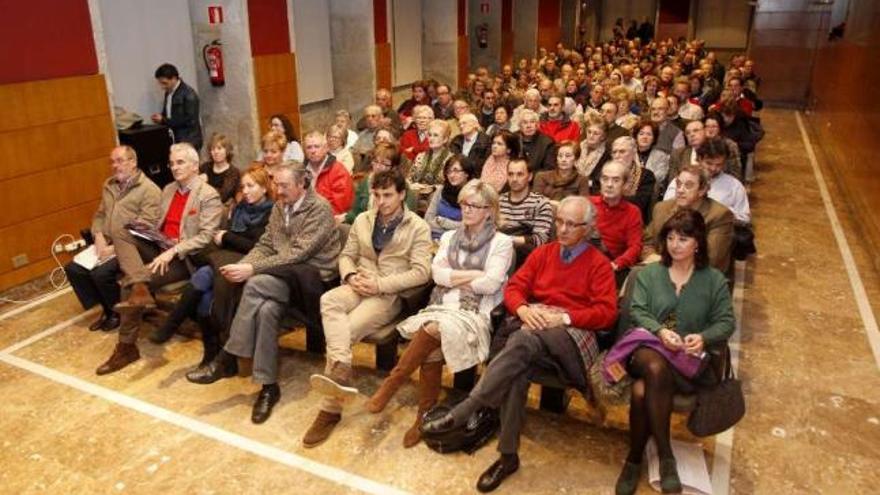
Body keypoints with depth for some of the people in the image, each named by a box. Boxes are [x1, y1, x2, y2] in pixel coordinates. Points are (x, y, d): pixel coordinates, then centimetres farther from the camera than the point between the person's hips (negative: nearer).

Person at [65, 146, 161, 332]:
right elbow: (99, 215, 18)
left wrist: (116, 248, -21)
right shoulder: (109, 185, 15)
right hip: (107, 245, 8)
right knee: (73, 268, -6)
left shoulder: (149, 189, -11)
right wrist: (99, 236, -3)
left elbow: (145, 229, -18)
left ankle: (120, 311, 1)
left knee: (101, 273, -27)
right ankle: (107, 308, 8)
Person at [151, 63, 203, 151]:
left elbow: (190, 121, -18)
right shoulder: (168, 93, 11)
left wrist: (164, 120, -17)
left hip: (189, 141, -7)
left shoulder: (188, 94, -13)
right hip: (175, 140, 7)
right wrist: (159, 118, -2)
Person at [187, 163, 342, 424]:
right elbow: (265, 245, 13)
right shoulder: (279, 207, 13)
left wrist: (251, 269, -23)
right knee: (267, 308, -29)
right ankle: (268, 386, -21)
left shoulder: (319, 208, -11)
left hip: (313, 275, -6)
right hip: (285, 276, 6)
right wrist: (240, 265, -9)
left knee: (256, 284, -31)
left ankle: (226, 359, -20)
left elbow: (298, 253, -20)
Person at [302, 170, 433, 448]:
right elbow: (346, 256, 18)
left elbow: (421, 273, -9)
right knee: (328, 300, -32)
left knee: (346, 329, -28)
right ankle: (341, 371, -44)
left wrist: (380, 284, -16)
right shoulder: (362, 220, 16)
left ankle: (330, 409, -24)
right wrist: (351, 276, -6)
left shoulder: (418, 227, -1)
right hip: (359, 287, 4)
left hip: (390, 294, -4)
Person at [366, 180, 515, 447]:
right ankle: (426, 416, -17)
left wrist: (453, 278, 1)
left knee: (434, 329, -35)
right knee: (431, 348, -30)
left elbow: (490, 284, -8)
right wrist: (473, 275, -5)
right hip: (441, 306, 4)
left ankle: (392, 382, -21)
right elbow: (437, 273, 5)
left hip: (475, 313, -3)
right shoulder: (450, 237, 20)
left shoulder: (501, 242, 4)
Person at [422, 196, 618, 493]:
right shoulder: (542, 253, 20)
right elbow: (514, 288, 12)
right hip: (532, 326, 3)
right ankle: (508, 455, -22)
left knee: (526, 340, -37)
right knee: (516, 372, -31)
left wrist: (563, 317, -16)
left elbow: (606, 313, -3)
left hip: (573, 333, -3)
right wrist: (523, 309, -11)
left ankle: (461, 413, -36)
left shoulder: (599, 263, 7)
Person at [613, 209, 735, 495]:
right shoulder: (648, 274, 13)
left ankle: (635, 460, -13)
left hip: (689, 359, -1)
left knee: (642, 390, -33)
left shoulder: (714, 279, 12)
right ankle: (665, 455, -24)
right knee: (655, 369, -38)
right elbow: (637, 312, 2)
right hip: (647, 347, 1)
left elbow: (726, 322, 5)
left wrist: (704, 338, -17)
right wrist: (660, 331, -18)